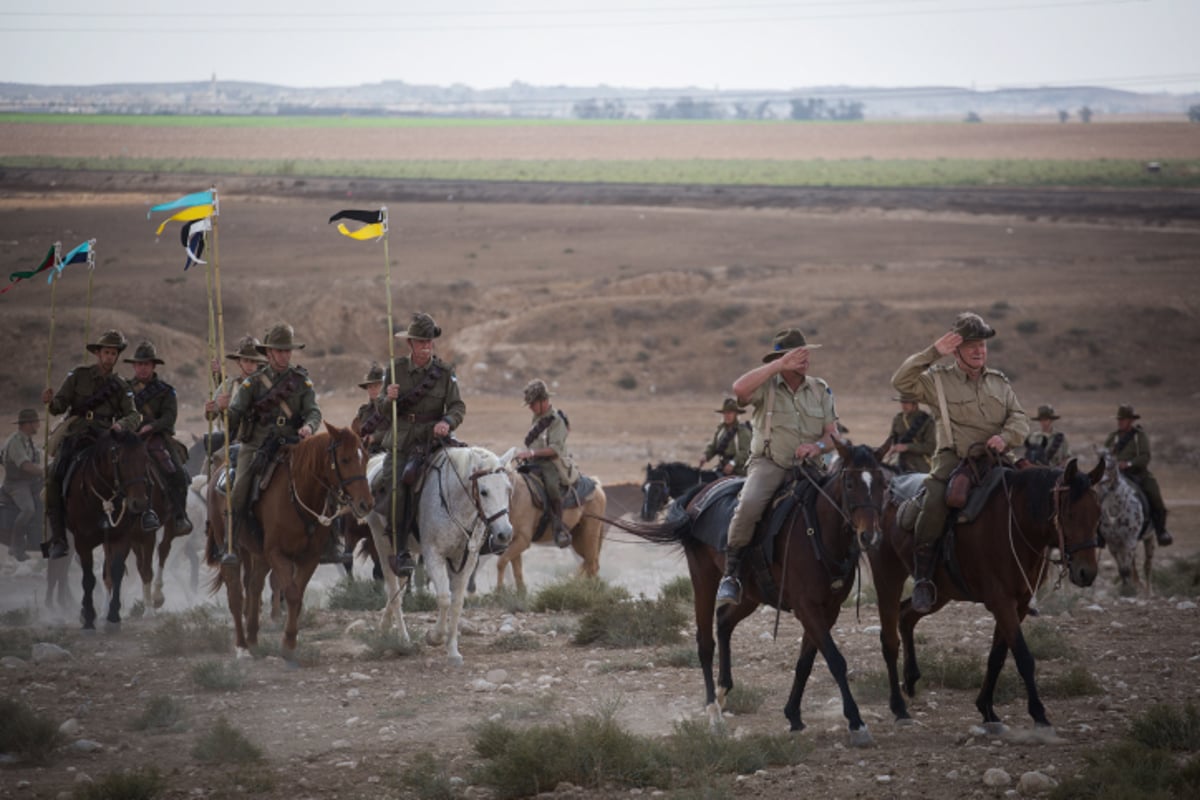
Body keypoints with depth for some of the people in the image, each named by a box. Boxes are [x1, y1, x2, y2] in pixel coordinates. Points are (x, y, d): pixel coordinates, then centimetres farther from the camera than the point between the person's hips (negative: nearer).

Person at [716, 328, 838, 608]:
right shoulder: (767, 385, 0)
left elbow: (832, 433, 8)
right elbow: (740, 389, -24)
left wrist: (818, 446, -16)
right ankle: (730, 574, -21)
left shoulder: (820, 389, 12)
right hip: (769, 463, -4)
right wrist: (780, 365, -23)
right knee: (749, 504, -32)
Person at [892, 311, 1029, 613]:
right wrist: (933, 353, -11)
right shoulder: (939, 380, 7)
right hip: (953, 461, -4)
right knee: (935, 502, -31)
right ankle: (922, 579, -22)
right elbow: (902, 382, -7)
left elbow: (1019, 418, 13)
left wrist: (1006, 437, -9)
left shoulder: (999, 382, 18)